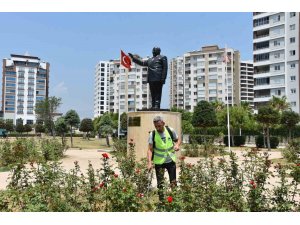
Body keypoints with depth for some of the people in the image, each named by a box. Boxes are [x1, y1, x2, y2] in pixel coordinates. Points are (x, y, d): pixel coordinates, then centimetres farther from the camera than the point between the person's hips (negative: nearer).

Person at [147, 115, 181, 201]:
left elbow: (178, 140, 7)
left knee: (173, 182, 9)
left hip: (171, 160, 1)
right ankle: (161, 200, 22)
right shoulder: (152, 134, -11)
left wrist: (177, 145, -16)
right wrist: (149, 162, -23)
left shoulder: (170, 130, -8)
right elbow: (150, 149, -12)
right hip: (159, 162, -1)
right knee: (160, 183, 8)